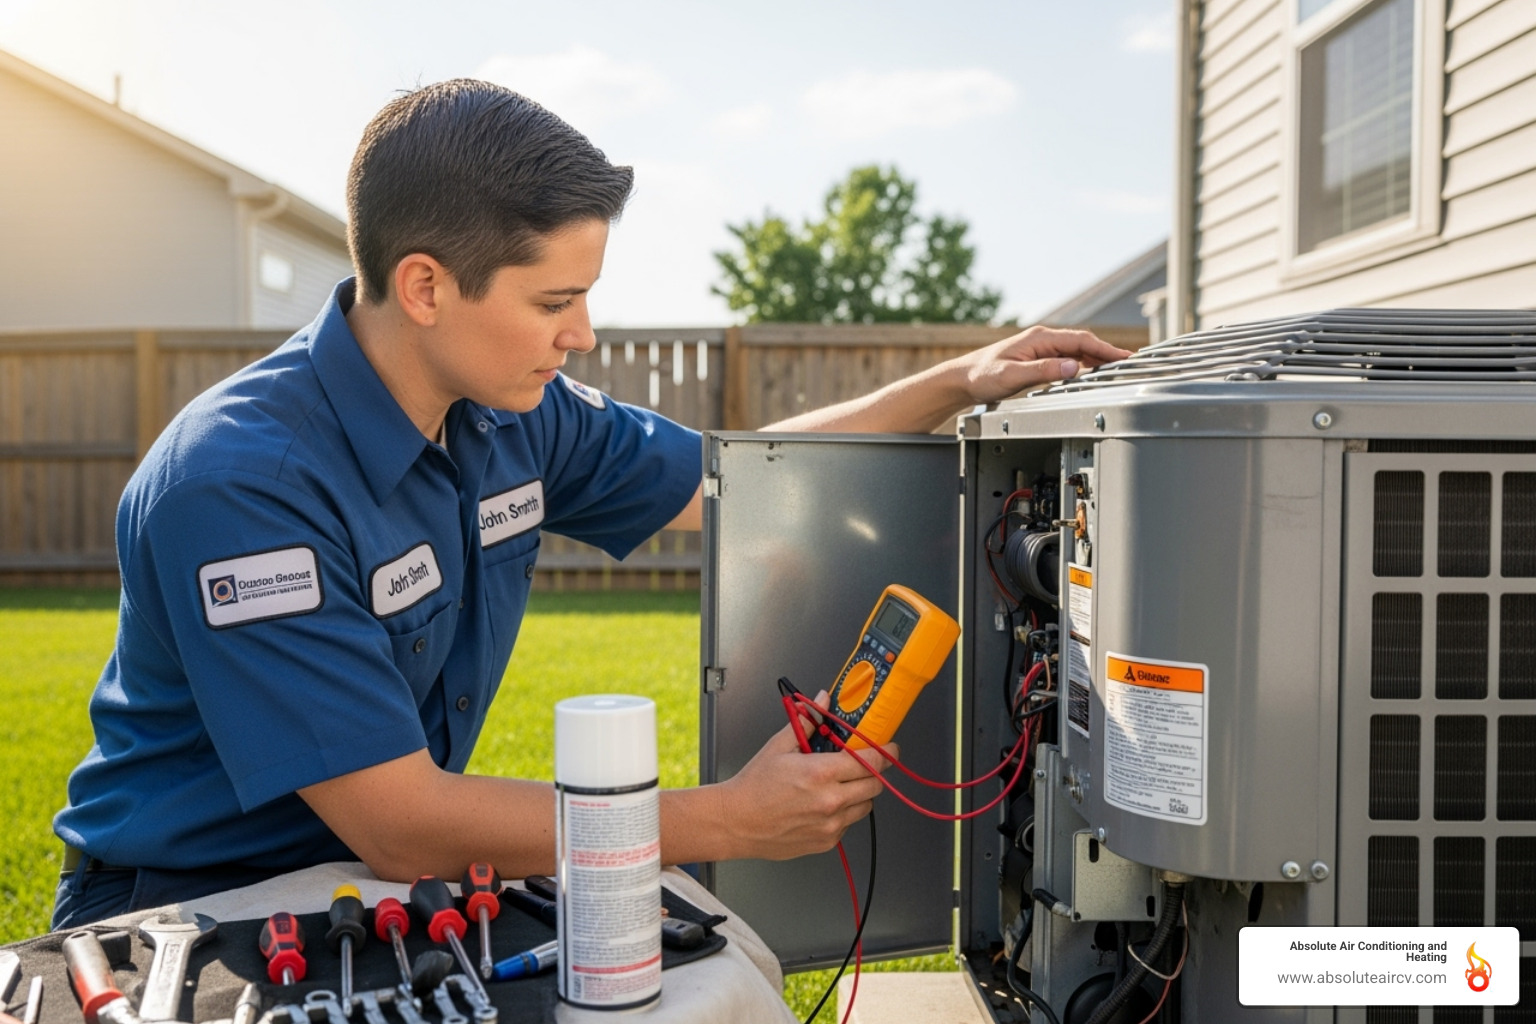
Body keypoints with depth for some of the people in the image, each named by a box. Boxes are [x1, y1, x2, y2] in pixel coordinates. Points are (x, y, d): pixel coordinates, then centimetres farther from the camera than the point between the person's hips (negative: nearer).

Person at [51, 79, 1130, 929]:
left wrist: (959, 381, 0)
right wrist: (733, 818, -27)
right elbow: (402, 824, -29)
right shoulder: (242, 483, -28)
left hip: (385, 873, 6)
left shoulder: (512, 411, -6)